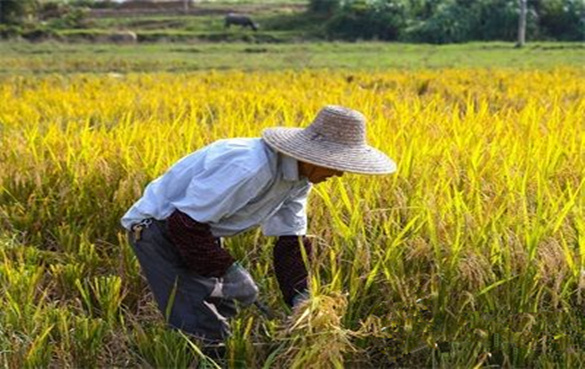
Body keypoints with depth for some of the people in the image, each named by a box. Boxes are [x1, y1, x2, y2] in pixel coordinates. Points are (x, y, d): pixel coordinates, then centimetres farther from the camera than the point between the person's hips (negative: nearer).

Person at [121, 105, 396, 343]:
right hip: (160, 227, -9)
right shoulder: (249, 168, -36)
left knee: (225, 316, 17)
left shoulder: (300, 178, -5)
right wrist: (229, 271, -24)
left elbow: (291, 240, 0)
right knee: (204, 332, -13)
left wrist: (302, 298, -10)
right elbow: (186, 224, -31)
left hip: (201, 229, 9)